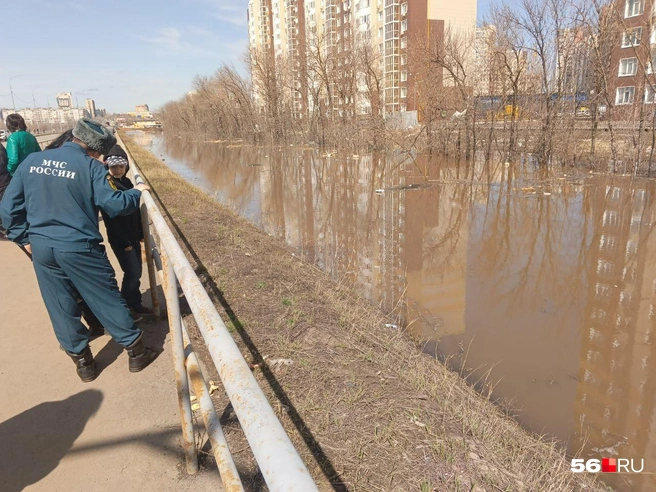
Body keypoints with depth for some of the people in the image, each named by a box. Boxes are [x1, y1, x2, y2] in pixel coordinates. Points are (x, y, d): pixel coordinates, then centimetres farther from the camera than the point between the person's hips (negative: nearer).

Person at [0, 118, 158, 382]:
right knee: (109, 302, 8)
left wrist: (24, 238, 15)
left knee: (61, 308, 15)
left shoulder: (31, 161, 5)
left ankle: (82, 362, 28)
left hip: (41, 248, 5)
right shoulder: (90, 166, -11)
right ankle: (136, 352, 20)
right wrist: (136, 192, 4)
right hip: (80, 249, -5)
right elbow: (113, 205, -14)